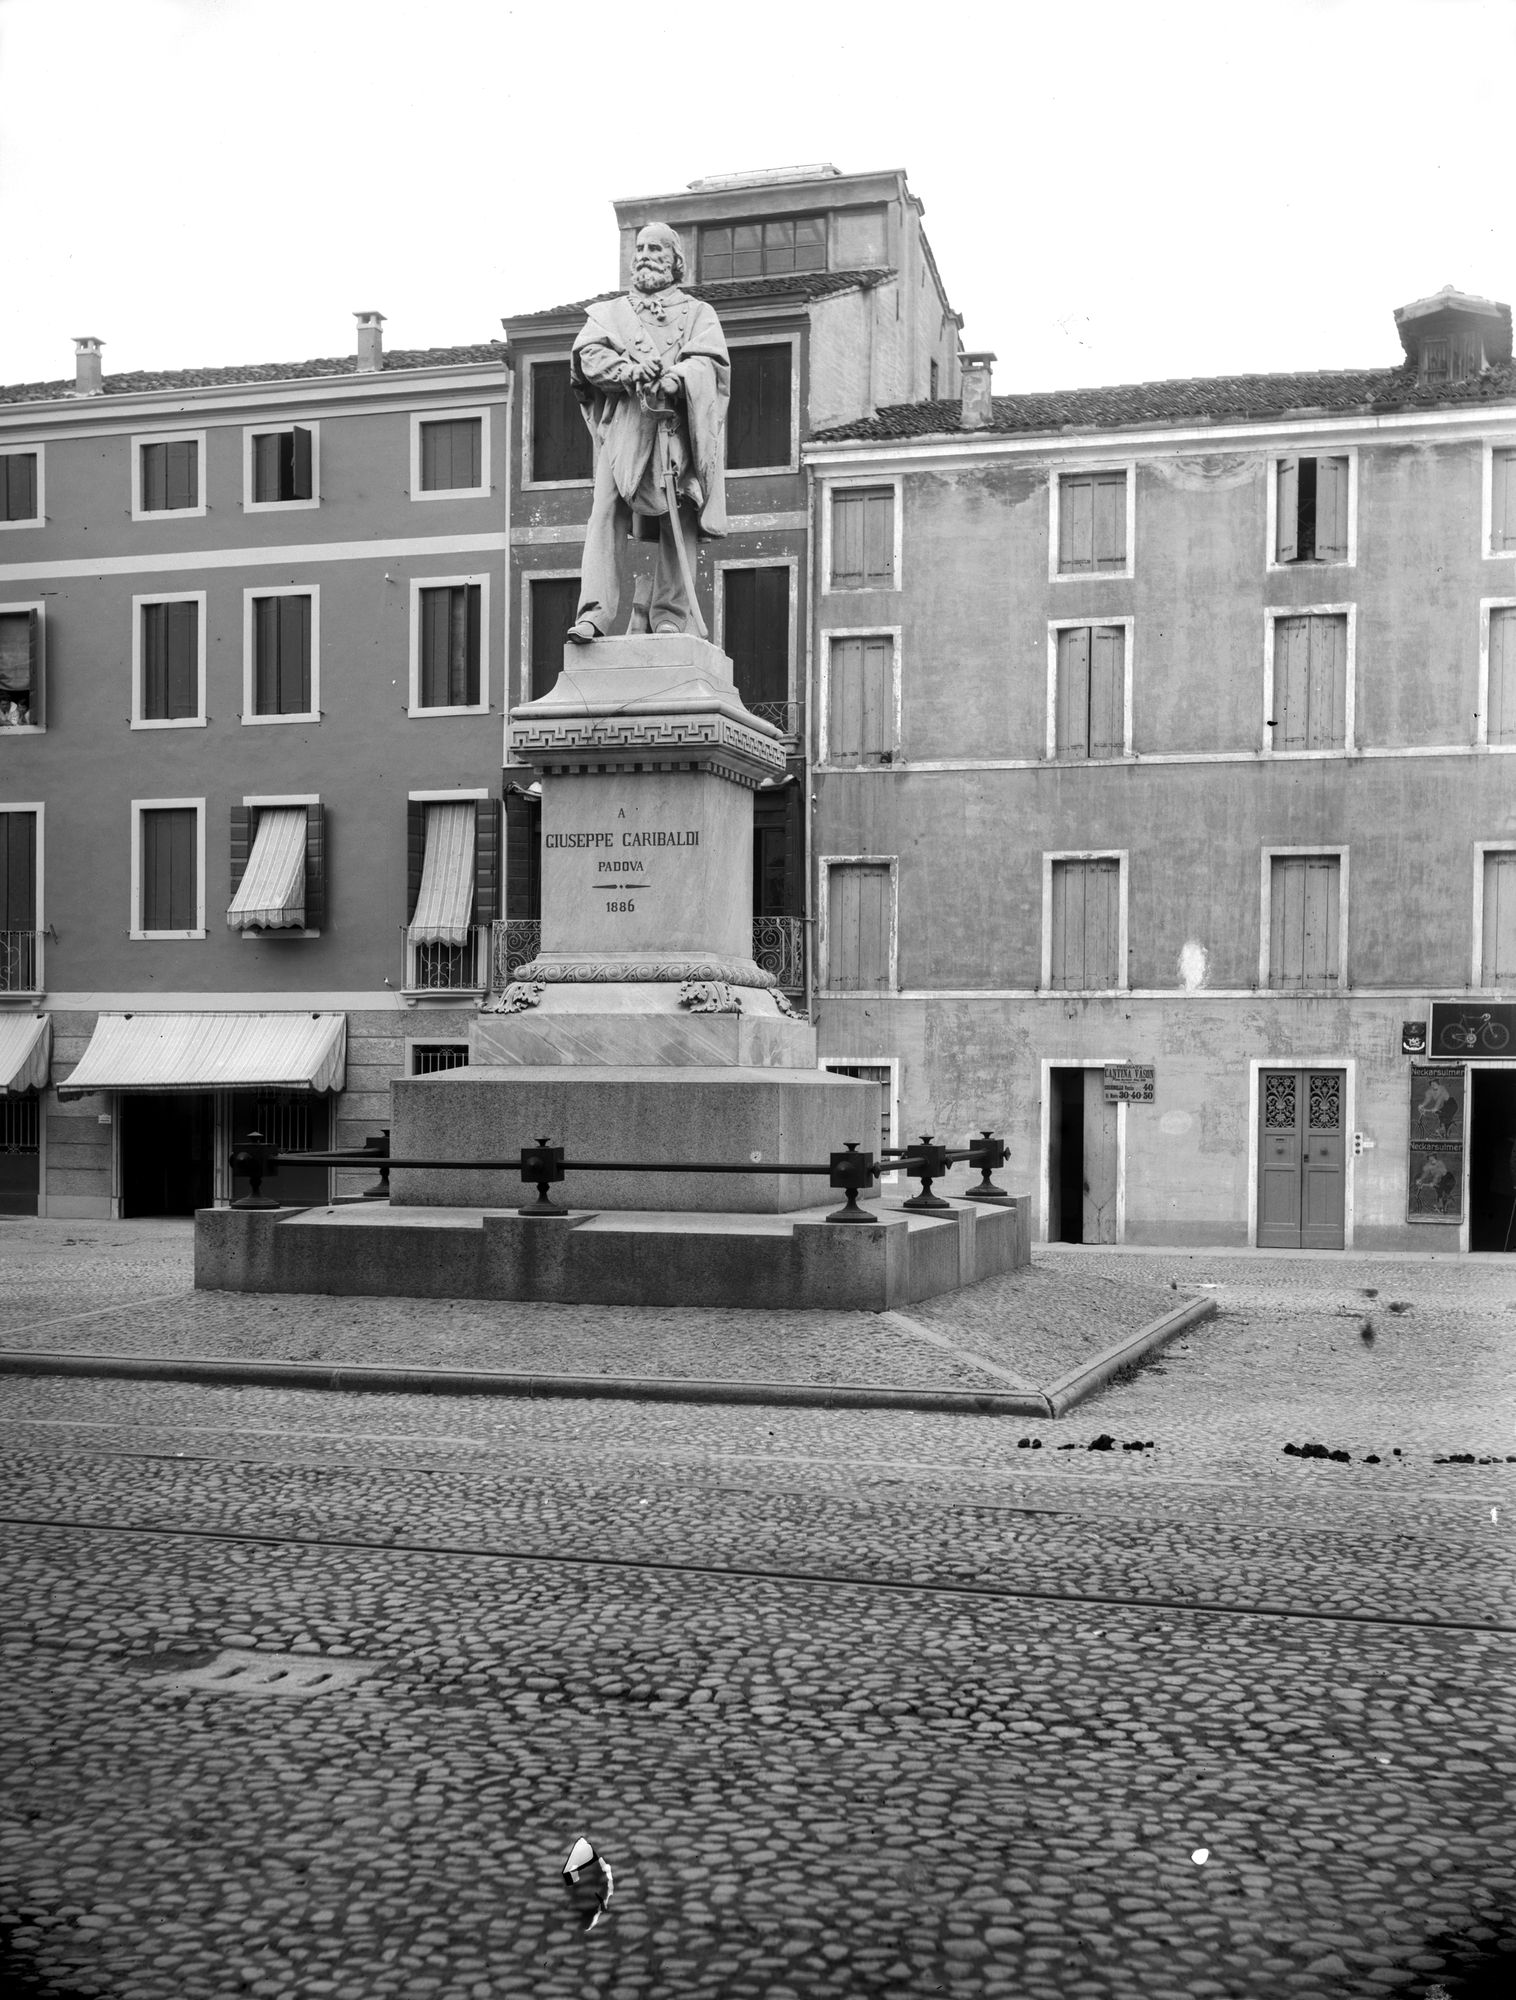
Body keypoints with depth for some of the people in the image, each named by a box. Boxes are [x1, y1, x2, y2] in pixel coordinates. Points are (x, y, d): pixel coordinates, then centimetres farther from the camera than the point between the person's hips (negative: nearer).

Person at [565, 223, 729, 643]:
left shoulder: (698, 313, 21)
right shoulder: (609, 311, 25)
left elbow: (710, 361, 2)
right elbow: (588, 353, 5)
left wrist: (676, 378, -20)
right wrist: (627, 371, -15)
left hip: (678, 427, 0)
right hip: (622, 424, 0)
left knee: (678, 524, -9)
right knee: (606, 514, -16)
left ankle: (671, 618, -8)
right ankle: (593, 614, -24)